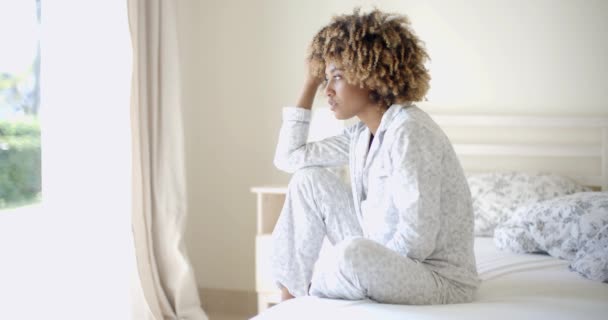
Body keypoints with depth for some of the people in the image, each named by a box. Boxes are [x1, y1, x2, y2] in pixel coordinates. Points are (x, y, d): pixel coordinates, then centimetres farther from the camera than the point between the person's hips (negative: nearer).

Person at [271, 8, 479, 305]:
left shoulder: (409, 131, -22)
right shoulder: (361, 134, 4)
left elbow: (417, 241, -27)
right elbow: (289, 157, 13)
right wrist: (312, 80, 9)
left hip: (439, 278, -9)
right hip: (387, 260, 9)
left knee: (352, 253, -38)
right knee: (310, 179, 5)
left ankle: (308, 289, -3)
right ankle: (288, 300, 7)